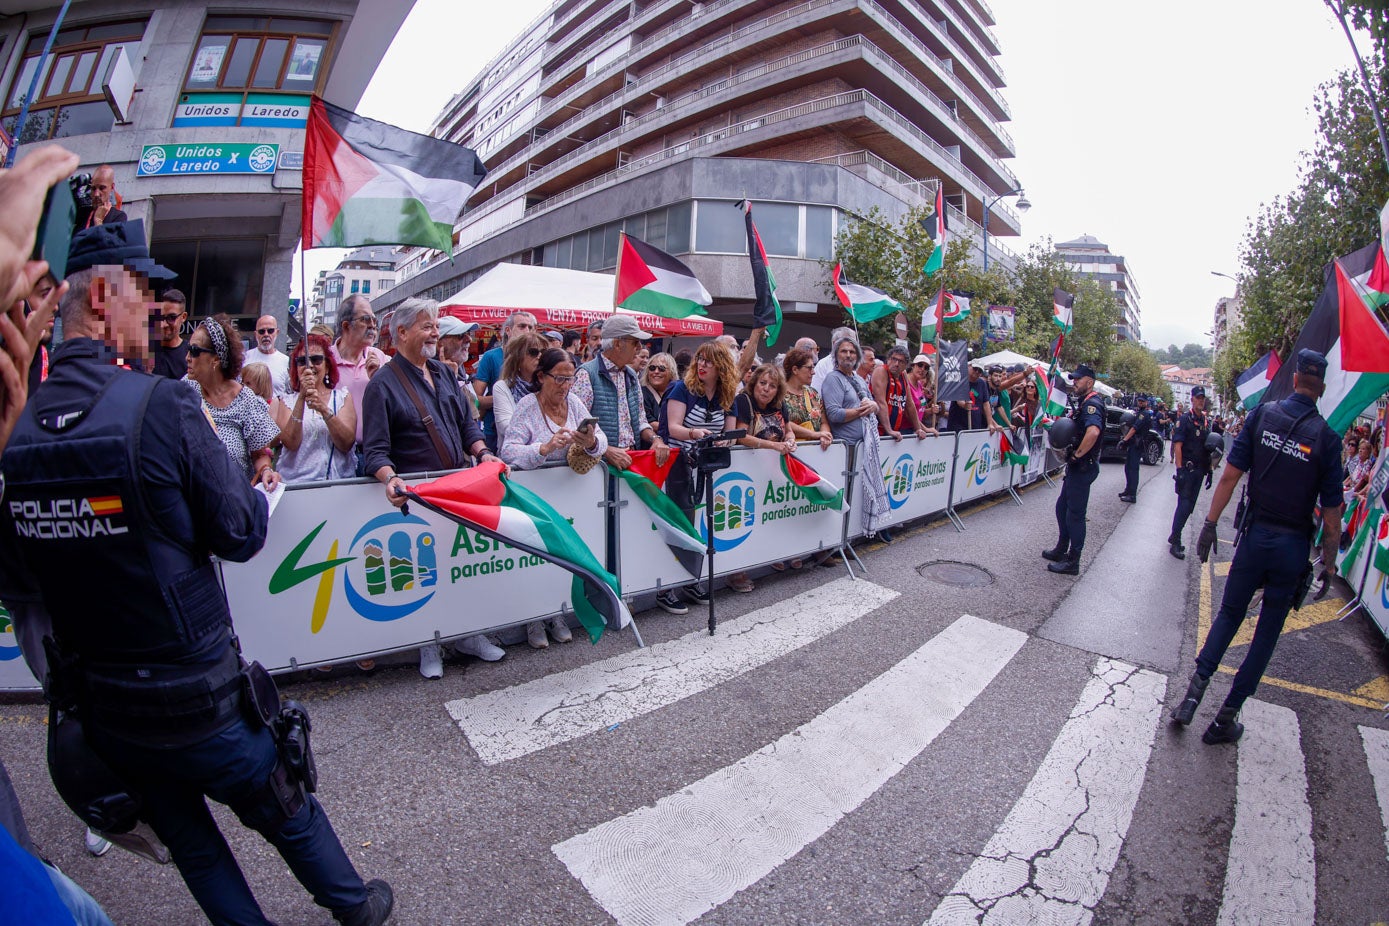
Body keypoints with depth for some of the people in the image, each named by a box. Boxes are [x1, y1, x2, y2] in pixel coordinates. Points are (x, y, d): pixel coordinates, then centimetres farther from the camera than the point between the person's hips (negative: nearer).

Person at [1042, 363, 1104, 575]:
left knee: (1075, 513, -3)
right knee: (1063, 507, 19)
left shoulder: (1092, 404, -19)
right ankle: (1061, 550, 32)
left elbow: (1093, 432, -38)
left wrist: (1078, 454, -26)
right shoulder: (1085, 403, 14)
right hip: (1077, 467, 11)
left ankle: (1073, 561, 6)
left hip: (1083, 467, -11)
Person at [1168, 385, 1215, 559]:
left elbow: (1208, 448, 18)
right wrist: (1179, 469, -20)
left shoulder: (1207, 422, 12)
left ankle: (1174, 536, 19)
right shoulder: (1184, 419, -7)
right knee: (1184, 504, -9)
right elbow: (1177, 445, -13)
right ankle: (1175, 542, -4)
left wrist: (1209, 470, 15)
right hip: (1187, 470, -7)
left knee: (1190, 506, 9)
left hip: (1199, 471, 7)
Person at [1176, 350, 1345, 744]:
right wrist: (1328, 562, 3)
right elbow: (1331, 512, -6)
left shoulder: (1261, 415, -6)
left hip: (1256, 535, 0)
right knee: (1267, 631, 10)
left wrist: (1210, 523, 1)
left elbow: (1230, 476, -7)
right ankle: (1226, 717, 16)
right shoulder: (1326, 437, -9)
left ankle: (1194, 691, 8)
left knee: (1229, 614, 17)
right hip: (1293, 547, 0)